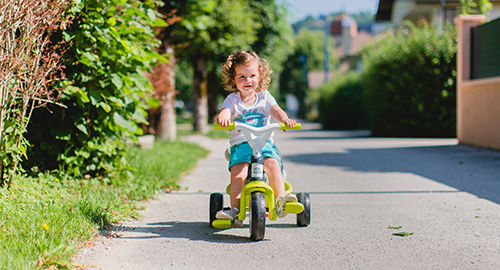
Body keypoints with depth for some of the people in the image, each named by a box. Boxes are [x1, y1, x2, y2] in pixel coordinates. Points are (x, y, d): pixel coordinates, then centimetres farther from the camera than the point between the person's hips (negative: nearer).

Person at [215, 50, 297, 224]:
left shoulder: (264, 97, 10)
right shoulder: (232, 99, 7)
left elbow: (276, 111, -5)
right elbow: (225, 112, -11)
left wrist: (285, 119, -28)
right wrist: (223, 118, -37)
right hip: (240, 144, 0)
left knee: (272, 163, -29)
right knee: (238, 171, -26)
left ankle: (280, 200, -29)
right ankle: (235, 209, -23)